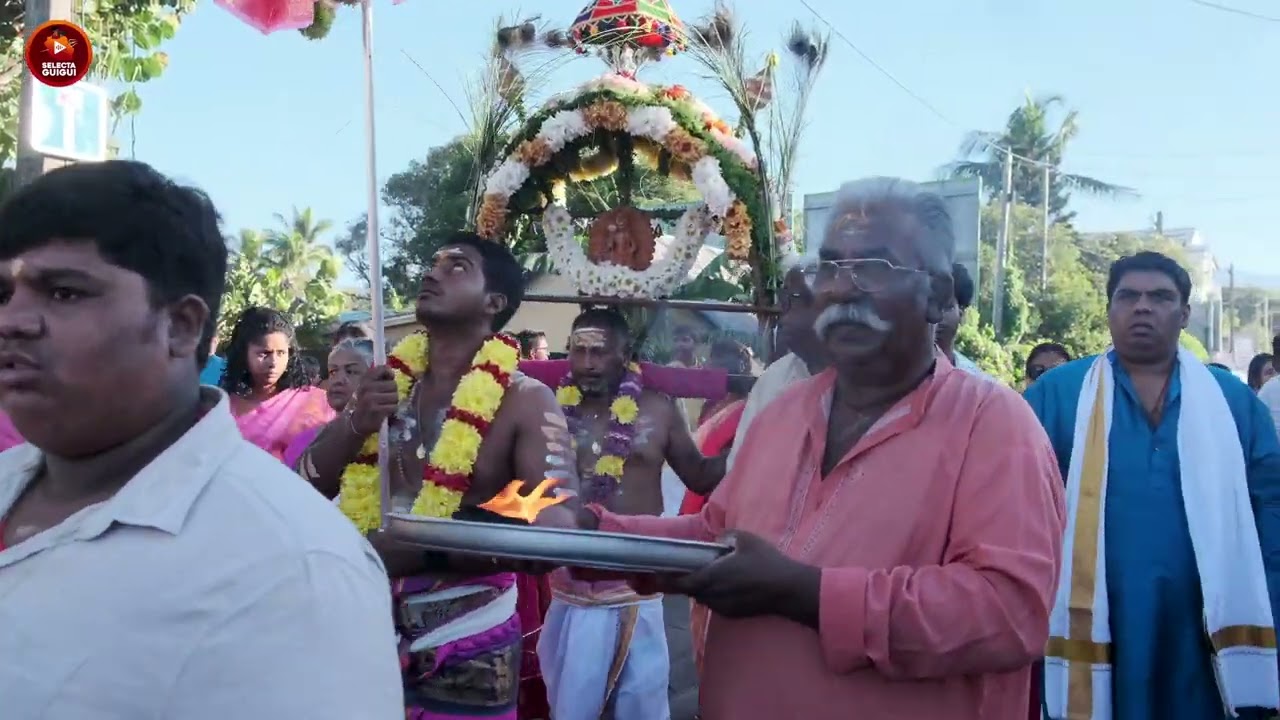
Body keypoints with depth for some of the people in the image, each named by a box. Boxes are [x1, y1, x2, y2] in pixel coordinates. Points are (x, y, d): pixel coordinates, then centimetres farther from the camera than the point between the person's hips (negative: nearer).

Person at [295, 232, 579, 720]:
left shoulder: (525, 400, -11)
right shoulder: (387, 383, 4)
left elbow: (554, 533, -22)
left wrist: (409, 549, -26)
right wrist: (355, 423, -16)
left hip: (466, 652, -4)